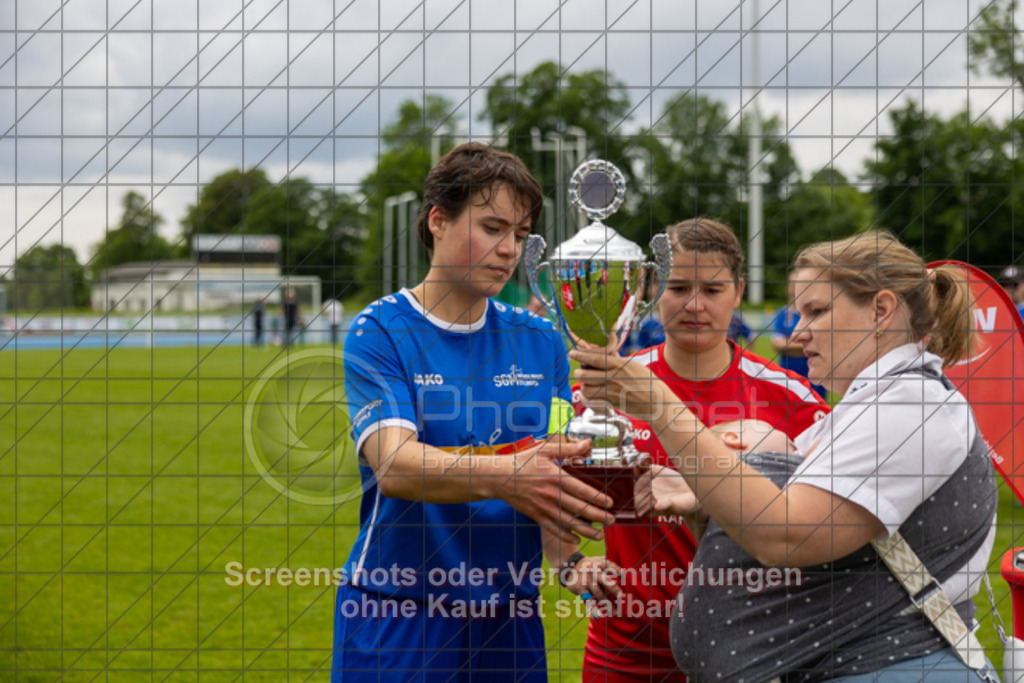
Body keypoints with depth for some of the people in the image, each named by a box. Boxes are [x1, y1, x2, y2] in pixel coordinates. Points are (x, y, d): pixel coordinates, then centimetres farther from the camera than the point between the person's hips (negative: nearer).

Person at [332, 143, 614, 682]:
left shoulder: (539, 341, 8)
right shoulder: (379, 332, -5)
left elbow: (555, 469, 5)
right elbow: (394, 465, -20)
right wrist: (503, 477, -36)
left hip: (507, 614, 4)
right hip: (396, 615, -4)